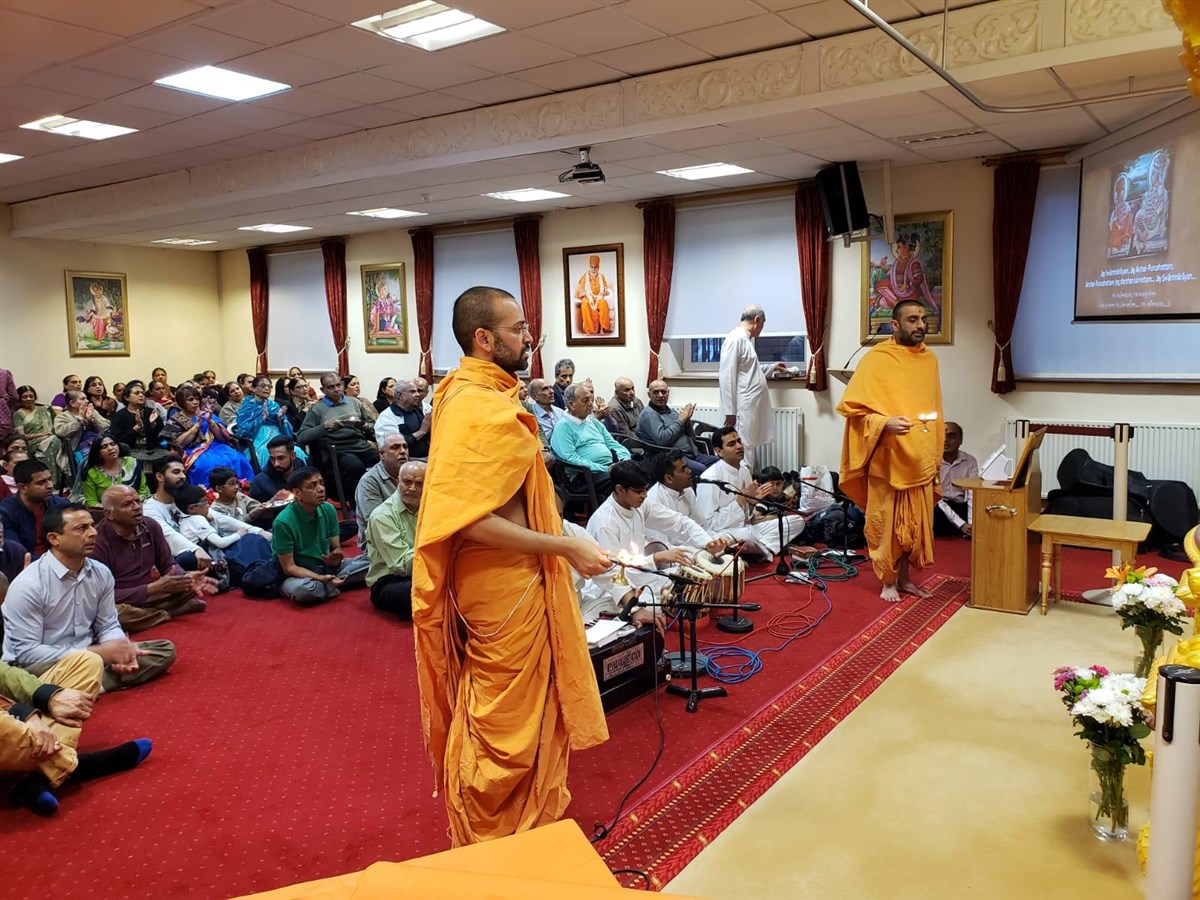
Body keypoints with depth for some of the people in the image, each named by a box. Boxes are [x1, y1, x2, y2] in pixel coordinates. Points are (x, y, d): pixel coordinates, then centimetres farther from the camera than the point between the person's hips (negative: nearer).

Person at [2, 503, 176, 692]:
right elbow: (27, 653, -19)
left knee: (165, 649, -5)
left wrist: (120, 652, -16)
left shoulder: (101, 573, 1)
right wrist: (99, 653, -23)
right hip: (40, 667, -7)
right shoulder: (28, 584, -18)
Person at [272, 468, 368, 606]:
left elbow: (336, 548, 2)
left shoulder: (328, 510, -5)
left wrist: (336, 558, -23)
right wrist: (321, 578, -30)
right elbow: (289, 567, -17)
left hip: (328, 568, 5)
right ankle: (336, 586, -11)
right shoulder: (283, 522, -21)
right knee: (302, 589, -40)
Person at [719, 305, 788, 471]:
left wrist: (771, 367, 38)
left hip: (752, 407, 10)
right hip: (743, 409, -10)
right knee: (743, 452, -6)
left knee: (748, 449, 13)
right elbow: (727, 376, -19)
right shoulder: (736, 339, -13)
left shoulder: (745, 339, 16)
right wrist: (730, 411, -20)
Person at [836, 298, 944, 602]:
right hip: (888, 460, -5)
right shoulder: (876, 359, -10)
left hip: (921, 460, 6)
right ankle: (888, 581, 20)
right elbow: (852, 408, -13)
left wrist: (937, 454, 17)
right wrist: (885, 423, -28)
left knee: (915, 523, 13)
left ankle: (904, 578, 28)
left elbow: (935, 410, 17)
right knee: (886, 523, 5)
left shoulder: (929, 359, 9)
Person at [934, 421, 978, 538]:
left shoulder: (970, 461, -1)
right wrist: (961, 524, -26)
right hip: (939, 508, -3)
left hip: (961, 507, 3)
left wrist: (971, 524, -26)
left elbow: (972, 495, -10)